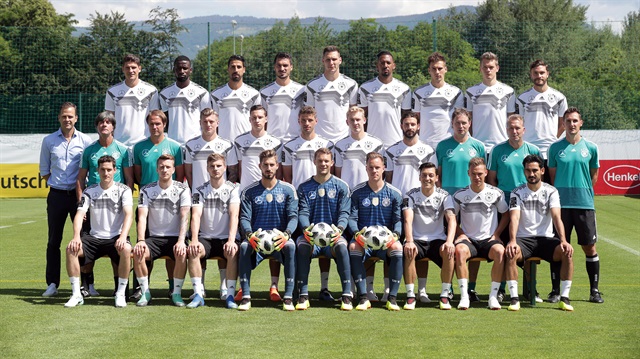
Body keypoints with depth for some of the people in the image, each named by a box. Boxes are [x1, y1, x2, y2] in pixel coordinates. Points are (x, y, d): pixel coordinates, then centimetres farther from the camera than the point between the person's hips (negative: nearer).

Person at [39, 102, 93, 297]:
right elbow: (44, 170, 12)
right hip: (57, 195, 1)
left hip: (78, 194, -1)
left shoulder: (85, 141, 1)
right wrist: (57, 185, 4)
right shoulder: (49, 141, 5)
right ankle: (52, 284, 10)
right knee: (54, 240, 4)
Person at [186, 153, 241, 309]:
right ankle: (198, 294, -26)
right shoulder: (200, 191, 6)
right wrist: (194, 240, -24)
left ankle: (230, 295, -27)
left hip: (226, 238, -1)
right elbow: (195, 216, -6)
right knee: (193, 251, -30)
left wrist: (231, 241, -26)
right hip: (206, 238, 2)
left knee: (233, 252, -34)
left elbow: (234, 216, -11)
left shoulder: (232, 189, 1)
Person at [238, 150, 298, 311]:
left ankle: (288, 297, -30)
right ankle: (246, 297, -28)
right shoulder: (249, 192, 9)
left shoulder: (288, 190, 8)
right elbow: (244, 218, 0)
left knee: (291, 246, -34)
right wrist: (250, 234, -22)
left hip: (280, 239, 0)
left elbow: (293, 216, -1)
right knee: (244, 246, -33)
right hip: (257, 239, 0)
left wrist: (286, 234, -23)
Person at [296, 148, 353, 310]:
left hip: (333, 236, -1)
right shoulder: (304, 187, 13)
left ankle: (347, 296, -31)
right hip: (311, 236, 1)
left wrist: (339, 228, -20)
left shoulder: (341, 186, 11)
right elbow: (303, 212, 2)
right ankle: (303, 295, -29)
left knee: (341, 246, -35)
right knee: (302, 245, -34)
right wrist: (306, 228, -20)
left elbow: (344, 212, 2)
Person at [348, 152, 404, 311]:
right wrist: (357, 233, -19)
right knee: (353, 247, -34)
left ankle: (392, 297, -26)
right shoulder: (357, 192, 6)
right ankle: (363, 297, -30)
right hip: (363, 238, 0)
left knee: (397, 248, -34)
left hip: (386, 239, 0)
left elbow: (398, 220, 4)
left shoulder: (394, 194, 7)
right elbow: (352, 218, 1)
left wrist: (395, 235, -17)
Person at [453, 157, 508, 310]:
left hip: (489, 240, 0)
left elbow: (506, 214, 13)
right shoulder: (460, 195, 3)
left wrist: (496, 234, 1)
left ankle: (493, 296, -26)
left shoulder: (496, 193, 3)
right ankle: (464, 296, -33)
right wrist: (460, 234, -2)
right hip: (469, 239, 0)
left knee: (500, 251, -34)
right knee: (459, 250, -35)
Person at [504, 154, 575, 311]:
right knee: (510, 253, -33)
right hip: (523, 238, -1)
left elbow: (556, 217, -9)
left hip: (545, 239, 1)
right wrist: (512, 241, -30)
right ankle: (514, 298, -26)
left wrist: (563, 241, -26)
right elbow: (514, 218, -11)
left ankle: (564, 298, -19)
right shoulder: (517, 192, 4)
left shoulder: (551, 191, 5)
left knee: (567, 252, -28)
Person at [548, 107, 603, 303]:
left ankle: (594, 290, 9)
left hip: (585, 204, 0)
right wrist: (557, 195, 5)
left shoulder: (591, 147, 5)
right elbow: (552, 176, 10)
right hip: (561, 204, 0)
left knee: (590, 247, 1)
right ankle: (557, 290, 10)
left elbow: (594, 174, 14)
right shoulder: (555, 148, 3)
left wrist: (584, 190, 8)